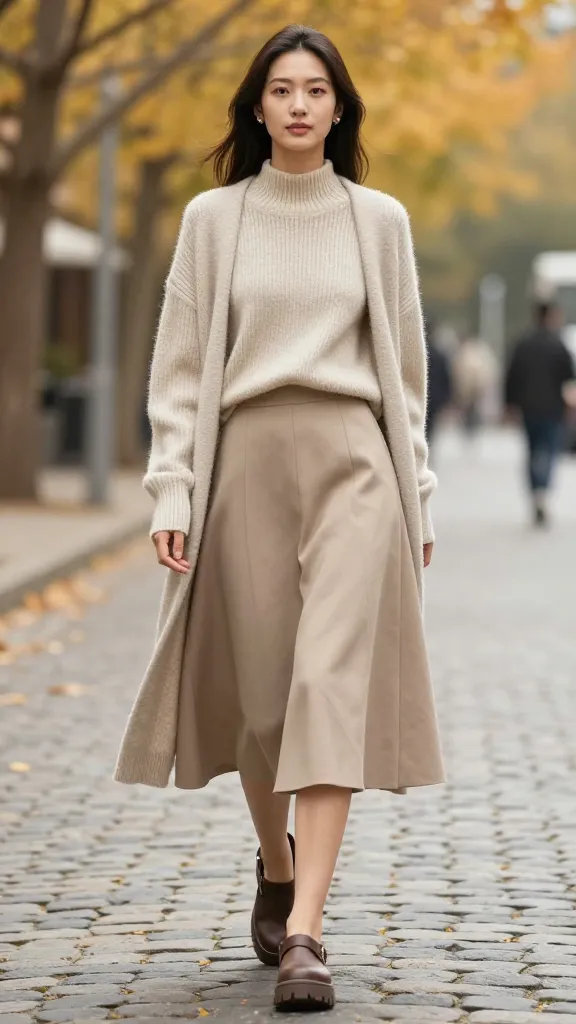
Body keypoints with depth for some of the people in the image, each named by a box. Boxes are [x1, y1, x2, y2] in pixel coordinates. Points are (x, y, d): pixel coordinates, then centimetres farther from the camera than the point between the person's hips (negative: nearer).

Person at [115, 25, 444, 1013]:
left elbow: (405, 368, 12)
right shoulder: (212, 218, 7)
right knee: (257, 691, 6)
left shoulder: (380, 220, 9)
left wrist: (418, 496, 9)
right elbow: (180, 366, 5)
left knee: (332, 684, -14)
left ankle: (302, 935, -18)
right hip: (246, 460, 1)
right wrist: (172, 490, -4)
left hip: (351, 460, -1)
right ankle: (275, 865, 35)